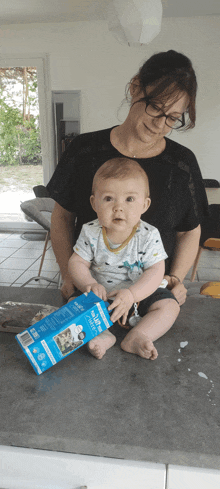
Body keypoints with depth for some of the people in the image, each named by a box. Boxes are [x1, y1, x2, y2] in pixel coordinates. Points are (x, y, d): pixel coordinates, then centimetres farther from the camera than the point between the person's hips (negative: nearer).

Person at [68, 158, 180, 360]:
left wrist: (131, 294, -34)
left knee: (169, 306, -18)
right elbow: (77, 263, -9)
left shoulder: (149, 236, -16)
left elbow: (155, 272, -19)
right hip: (101, 295, 1)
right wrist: (89, 284, -30)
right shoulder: (90, 233, -11)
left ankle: (135, 338, -24)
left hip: (140, 293, -1)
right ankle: (101, 334, -27)